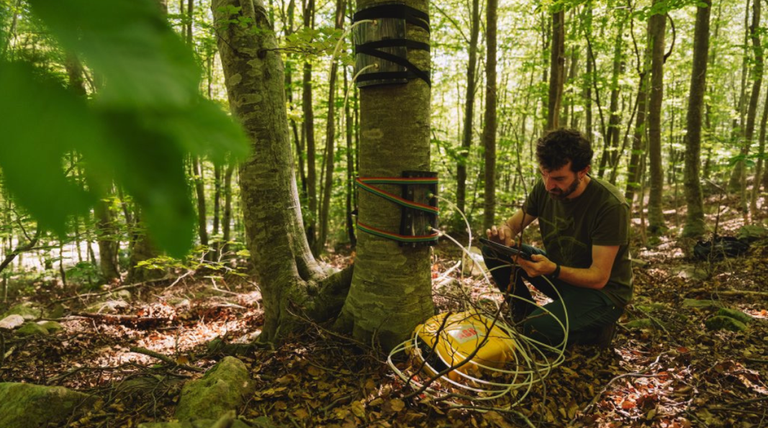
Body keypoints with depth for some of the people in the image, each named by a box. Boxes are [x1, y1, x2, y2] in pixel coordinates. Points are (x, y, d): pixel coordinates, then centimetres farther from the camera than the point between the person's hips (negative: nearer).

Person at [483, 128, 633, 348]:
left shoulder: (610, 205, -27)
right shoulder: (544, 188, -11)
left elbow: (598, 278, -25)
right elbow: (513, 224, 0)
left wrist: (553, 270, -44)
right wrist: (504, 233, -26)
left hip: (603, 291, -5)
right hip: (558, 271, 6)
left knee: (536, 330, -31)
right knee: (492, 249, -11)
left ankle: (595, 329, 2)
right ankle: (524, 316, 2)